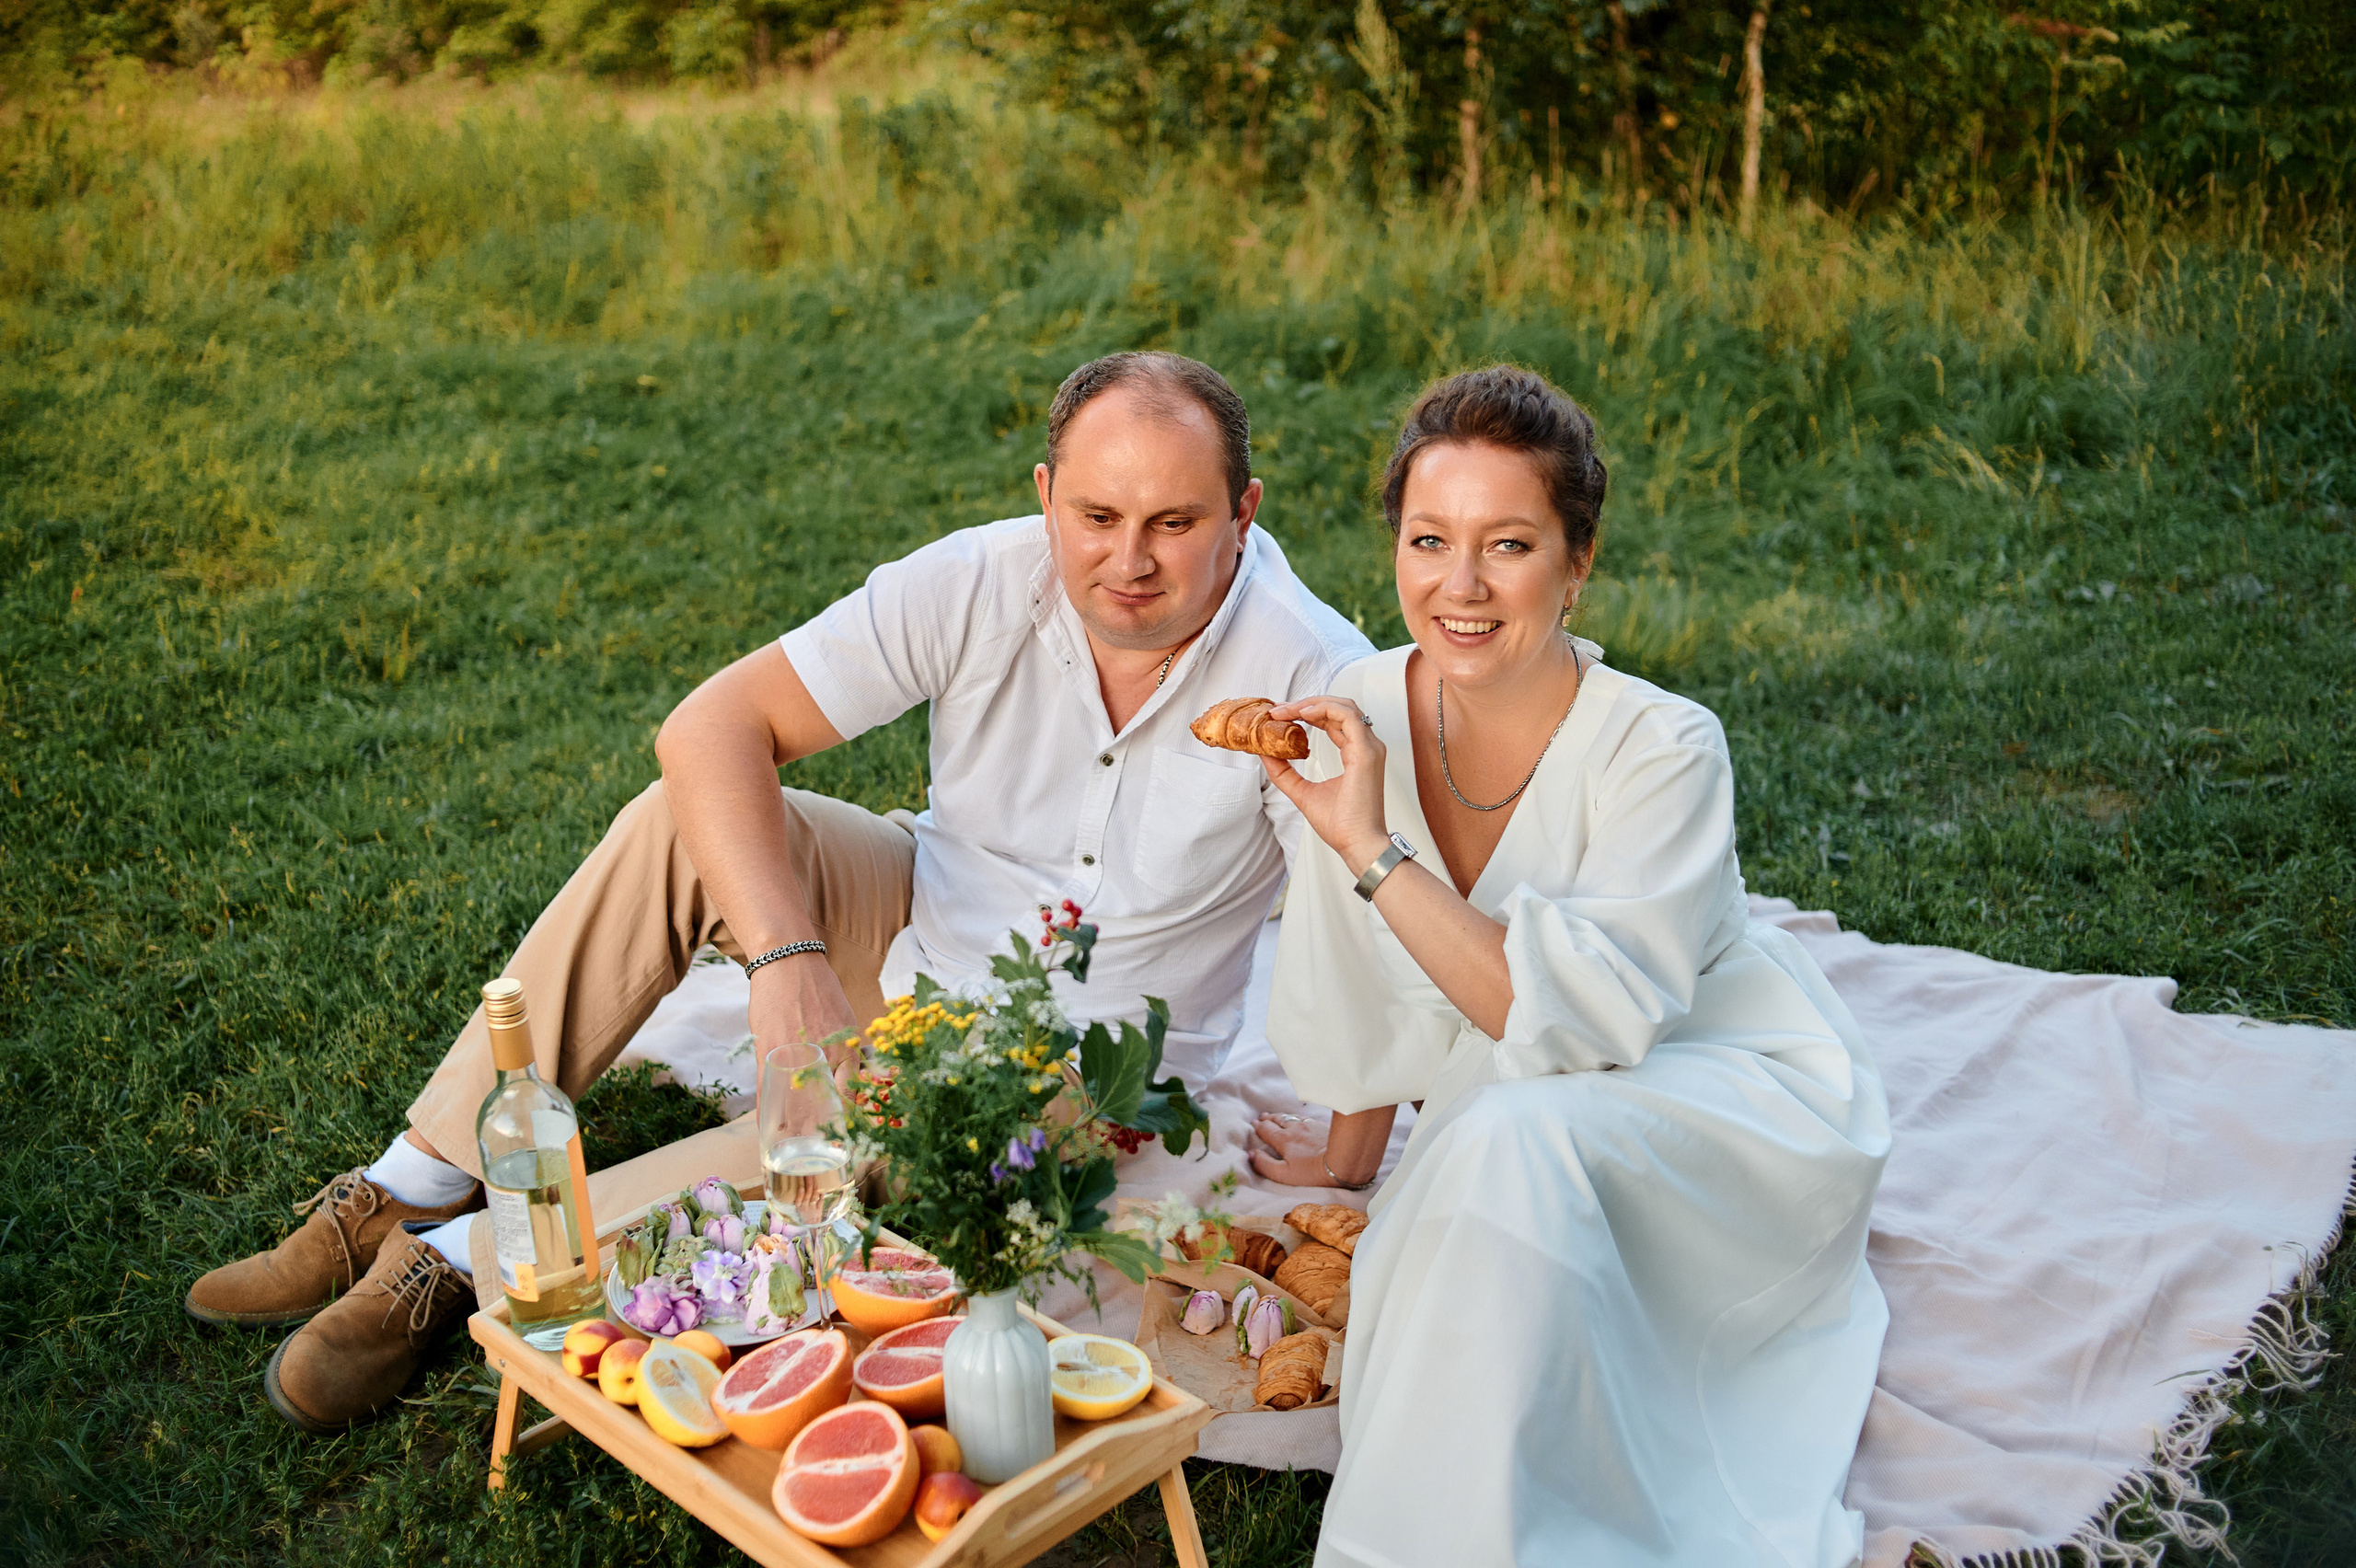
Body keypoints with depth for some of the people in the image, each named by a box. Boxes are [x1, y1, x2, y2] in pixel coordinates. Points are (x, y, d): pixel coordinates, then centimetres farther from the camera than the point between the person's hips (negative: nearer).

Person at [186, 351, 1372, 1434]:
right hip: (918, 922, 3)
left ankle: (465, 1260, -9)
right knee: (677, 827, -19)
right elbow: (711, 725, -22)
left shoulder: (1310, 675, -25)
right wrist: (786, 957, -35)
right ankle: (416, 1187, -10)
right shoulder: (982, 584, -19)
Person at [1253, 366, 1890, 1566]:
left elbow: (1584, 1023, -33)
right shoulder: (1367, 713, -11)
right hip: (1519, 1111, 5)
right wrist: (1352, 1165, 14)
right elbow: (1376, 995, 3)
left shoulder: (1661, 751, -24)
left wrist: (1372, 848, -35)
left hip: (1734, 1098, -4)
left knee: (1510, 1144, -32)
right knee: (1390, 1282, -23)